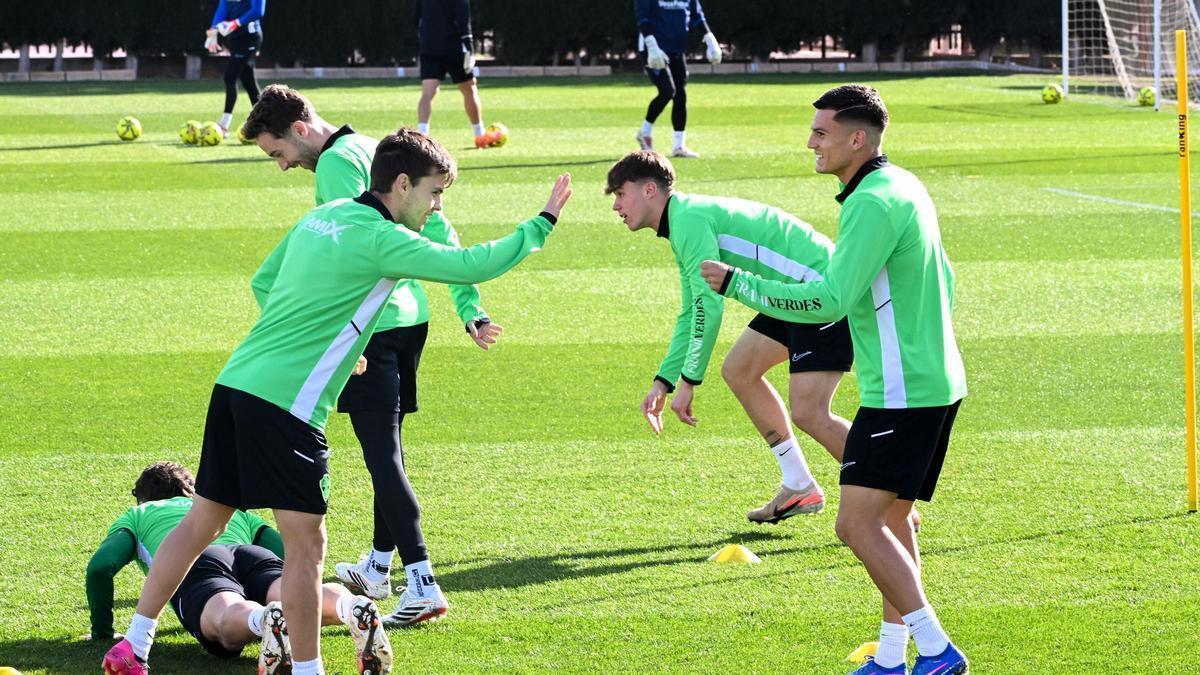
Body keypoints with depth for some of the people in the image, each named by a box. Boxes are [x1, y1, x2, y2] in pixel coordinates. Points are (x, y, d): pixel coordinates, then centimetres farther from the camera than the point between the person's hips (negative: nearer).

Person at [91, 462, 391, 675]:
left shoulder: (136, 516, 37)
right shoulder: (236, 512, 45)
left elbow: (99, 567, 19)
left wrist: (102, 631, 31)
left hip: (195, 568, -3)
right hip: (256, 558, 3)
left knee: (227, 616, -35)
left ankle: (265, 621, -71)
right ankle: (352, 607, -63)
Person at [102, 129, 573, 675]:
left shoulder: (321, 217, 16)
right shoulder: (381, 239, -9)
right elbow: (472, 265, -12)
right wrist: (542, 224, 0)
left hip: (234, 382, 9)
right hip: (285, 404, -9)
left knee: (202, 522, 15)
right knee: (305, 543, 0)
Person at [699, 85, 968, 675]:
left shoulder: (874, 202, -18)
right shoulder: (904, 187, 14)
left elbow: (830, 301, -23)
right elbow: (943, 282, 24)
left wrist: (737, 283, -17)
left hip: (901, 392, -11)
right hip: (934, 383, 11)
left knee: (858, 522, -11)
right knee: (891, 519, 16)